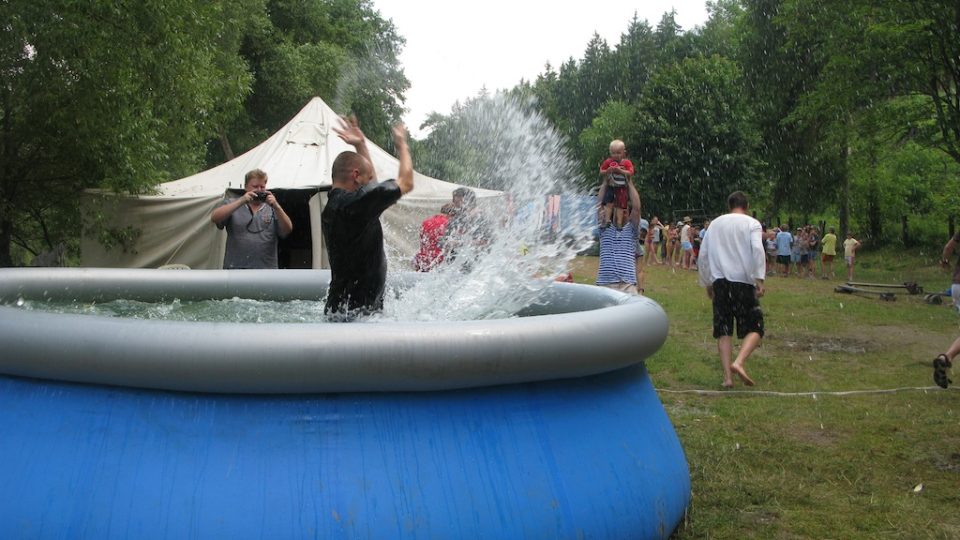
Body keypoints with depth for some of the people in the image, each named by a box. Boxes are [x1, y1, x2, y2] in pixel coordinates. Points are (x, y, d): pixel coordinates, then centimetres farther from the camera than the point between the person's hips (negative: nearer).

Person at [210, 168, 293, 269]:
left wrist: (276, 206, -18)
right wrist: (241, 201, -16)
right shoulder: (232, 204, 10)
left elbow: (287, 230, -2)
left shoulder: (272, 209, 10)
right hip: (236, 268, -1)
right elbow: (214, 218, -7)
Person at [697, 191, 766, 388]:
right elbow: (757, 249, -13)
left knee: (723, 329, 7)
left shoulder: (715, 223, 15)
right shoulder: (752, 223, 4)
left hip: (719, 281, 3)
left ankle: (727, 376, -1)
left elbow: (703, 255, 15)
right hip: (743, 281, -3)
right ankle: (739, 362, -18)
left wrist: (707, 283, 22)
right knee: (754, 327, 5)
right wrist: (759, 279, -14)